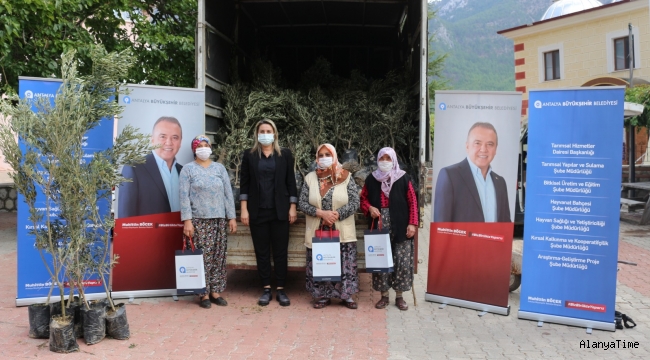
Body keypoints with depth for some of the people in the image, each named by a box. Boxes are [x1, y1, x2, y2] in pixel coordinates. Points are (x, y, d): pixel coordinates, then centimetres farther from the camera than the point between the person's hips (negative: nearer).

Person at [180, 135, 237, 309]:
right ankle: (203, 293, 6)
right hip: (198, 220, -3)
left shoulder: (220, 168, 12)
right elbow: (184, 196, -3)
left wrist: (232, 217, 4)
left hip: (219, 219, 3)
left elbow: (228, 193, 10)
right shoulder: (188, 169, 4)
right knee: (201, 258, -4)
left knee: (218, 257, 4)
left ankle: (216, 291, 14)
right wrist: (187, 220, -12)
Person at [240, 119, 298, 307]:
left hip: (280, 210, 0)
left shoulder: (285, 154, 4)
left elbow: (291, 182, 4)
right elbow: (244, 184, 4)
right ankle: (266, 289, 14)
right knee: (262, 251, 5)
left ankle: (281, 290, 10)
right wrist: (244, 209, -2)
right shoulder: (249, 155, 5)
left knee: (280, 251, 2)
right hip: (258, 211, 1)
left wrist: (292, 207, -1)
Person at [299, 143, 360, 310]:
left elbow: (354, 203, -7)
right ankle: (322, 296, 20)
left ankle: (346, 295, 17)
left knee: (345, 263, 2)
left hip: (342, 232, -1)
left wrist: (336, 214, -17)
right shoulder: (310, 178, 4)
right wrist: (321, 213, -16)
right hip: (318, 231, 2)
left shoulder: (345, 177, -1)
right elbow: (302, 203, -1)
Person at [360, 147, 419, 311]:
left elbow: (412, 202, -1)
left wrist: (412, 223, -8)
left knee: (402, 261, 0)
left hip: (400, 228, -2)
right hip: (379, 227, 2)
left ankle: (399, 296, 14)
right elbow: (363, 199, 15)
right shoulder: (371, 179, 6)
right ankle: (384, 295, 17)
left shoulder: (403, 179, 0)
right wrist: (369, 208, -7)